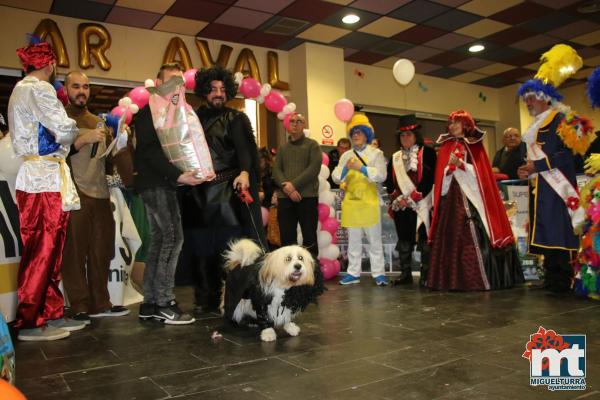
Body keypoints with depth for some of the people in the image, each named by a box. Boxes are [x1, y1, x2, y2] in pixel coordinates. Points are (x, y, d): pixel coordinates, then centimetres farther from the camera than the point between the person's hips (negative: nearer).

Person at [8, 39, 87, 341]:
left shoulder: (20, 91, 23)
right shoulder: (38, 89, -8)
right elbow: (65, 131, -15)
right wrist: (72, 132, 4)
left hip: (39, 177, 10)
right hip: (45, 179, -10)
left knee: (48, 251, 10)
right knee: (42, 252, -6)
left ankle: (52, 314, 15)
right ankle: (30, 323, 1)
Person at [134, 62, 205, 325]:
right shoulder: (151, 110, -7)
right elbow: (149, 150, -17)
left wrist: (187, 173, 7)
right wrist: (178, 175, -25)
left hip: (162, 183, 10)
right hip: (156, 183, -10)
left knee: (160, 240, 9)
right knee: (173, 237, -12)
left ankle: (150, 304, 15)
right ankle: (164, 304, -7)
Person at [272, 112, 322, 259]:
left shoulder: (312, 144, 6)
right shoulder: (282, 148, 17)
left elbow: (314, 168, -7)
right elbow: (276, 170, 6)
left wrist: (294, 184, -14)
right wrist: (286, 187, -12)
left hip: (307, 196, -3)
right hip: (284, 197, 4)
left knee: (309, 235, 0)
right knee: (286, 236, 5)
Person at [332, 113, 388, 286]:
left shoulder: (376, 153, 4)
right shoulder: (346, 155, 13)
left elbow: (381, 175, -10)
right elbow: (336, 178, 4)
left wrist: (361, 168, -18)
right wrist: (345, 168, -15)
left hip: (369, 202, -3)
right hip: (351, 202, 3)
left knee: (374, 240, 1)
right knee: (353, 240, 9)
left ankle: (379, 273, 8)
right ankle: (353, 273, 16)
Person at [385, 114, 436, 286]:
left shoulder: (427, 153, 0)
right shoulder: (395, 157, 15)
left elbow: (429, 179, -10)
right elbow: (389, 182, 11)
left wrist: (411, 198, -14)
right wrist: (397, 198, -6)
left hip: (421, 204, -5)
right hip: (400, 206, 5)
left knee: (424, 239, -3)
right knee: (404, 240, 9)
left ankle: (426, 274, 4)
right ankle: (405, 273, 17)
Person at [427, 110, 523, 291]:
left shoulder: (475, 145, 6)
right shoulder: (446, 147, 13)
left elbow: (480, 172, -3)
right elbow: (440, 176, 9)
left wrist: (461, 164, -16)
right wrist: (449, 168, -11)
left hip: (471, 198, -3)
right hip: (451, 198, 3)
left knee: (474, 238, -9)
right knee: (451, 239, 0)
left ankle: (478, 279, -3)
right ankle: (453, 279, 6)